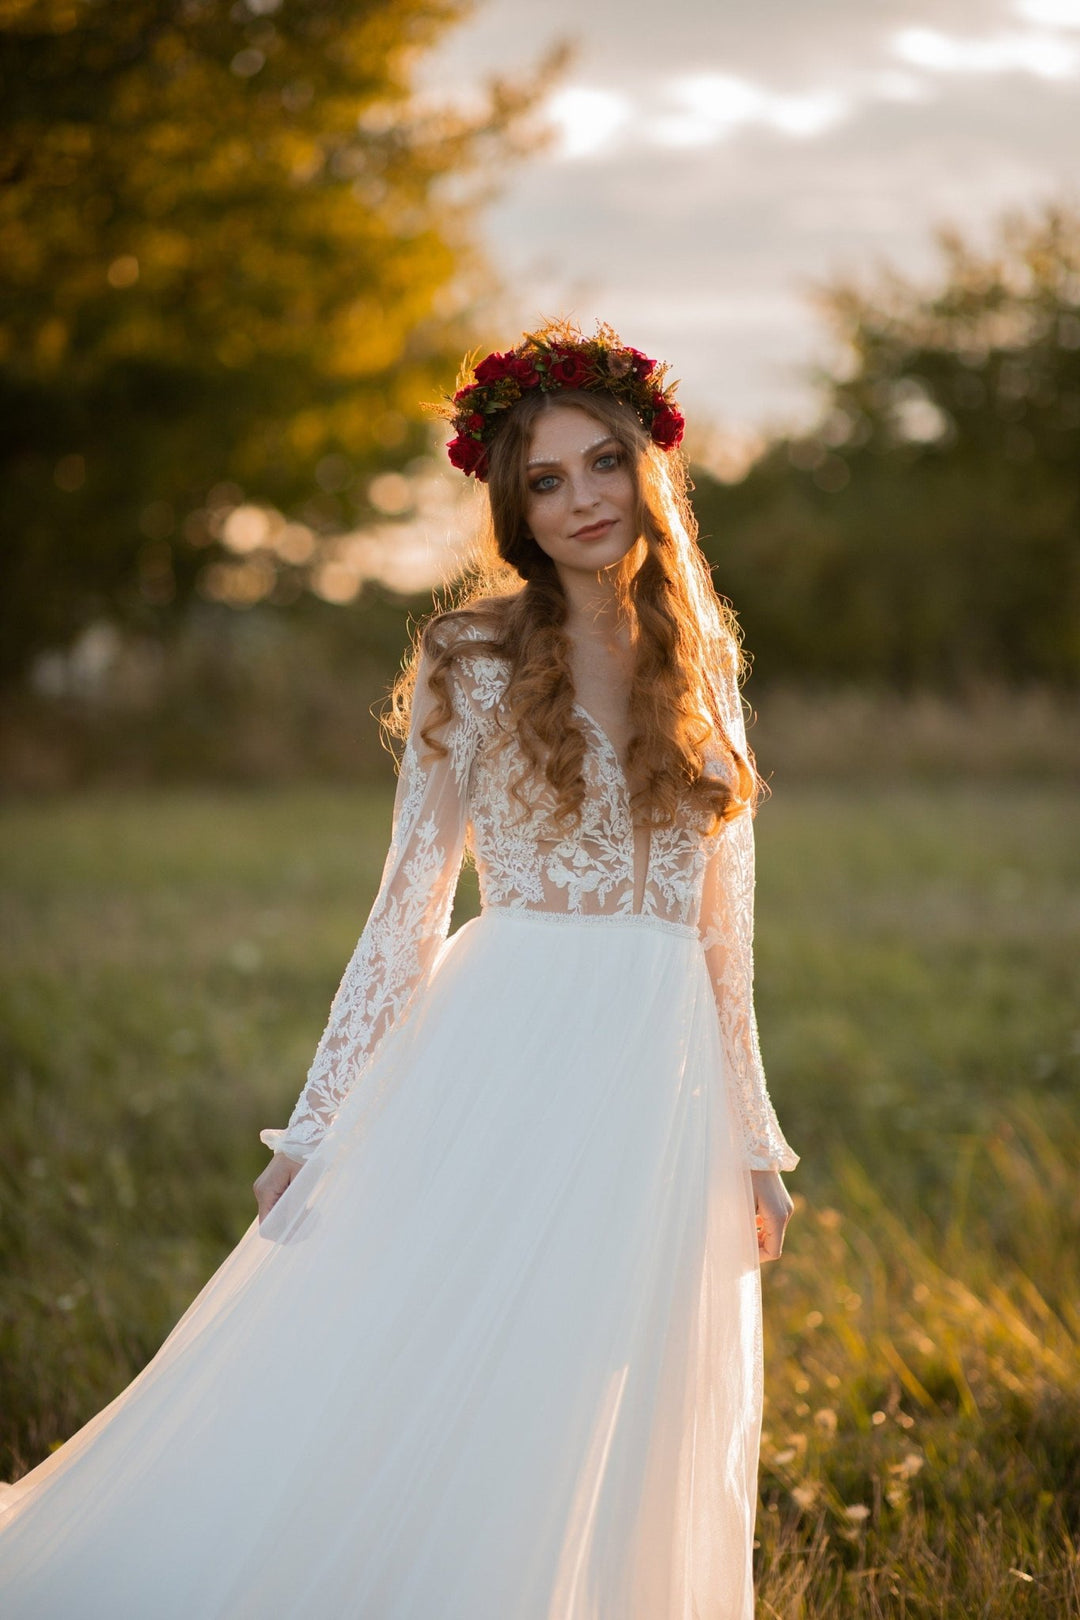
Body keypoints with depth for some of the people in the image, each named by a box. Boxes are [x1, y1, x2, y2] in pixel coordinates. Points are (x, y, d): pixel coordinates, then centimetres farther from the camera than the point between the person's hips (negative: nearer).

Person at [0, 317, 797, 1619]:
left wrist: (753, 1144, 11)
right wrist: (317, 1126, -4)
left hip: (662, 1079, 4)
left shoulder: (699, 671, 10)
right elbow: (406, 912, -1)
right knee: (393, 1413, -5)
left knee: (612, 1461, 7)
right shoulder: (476, 666, -2)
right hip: (506, 1070, -4)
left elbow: (723, 929, 13)